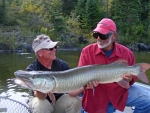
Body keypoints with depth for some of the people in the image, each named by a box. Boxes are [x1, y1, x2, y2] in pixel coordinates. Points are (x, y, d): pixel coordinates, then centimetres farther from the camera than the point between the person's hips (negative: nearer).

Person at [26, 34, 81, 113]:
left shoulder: (62, 65, -12)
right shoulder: (31, 69, -18)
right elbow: (41, 97, -28)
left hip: (60, 99, 2)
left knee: (76, 101, -25)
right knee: (40, 105, -34)